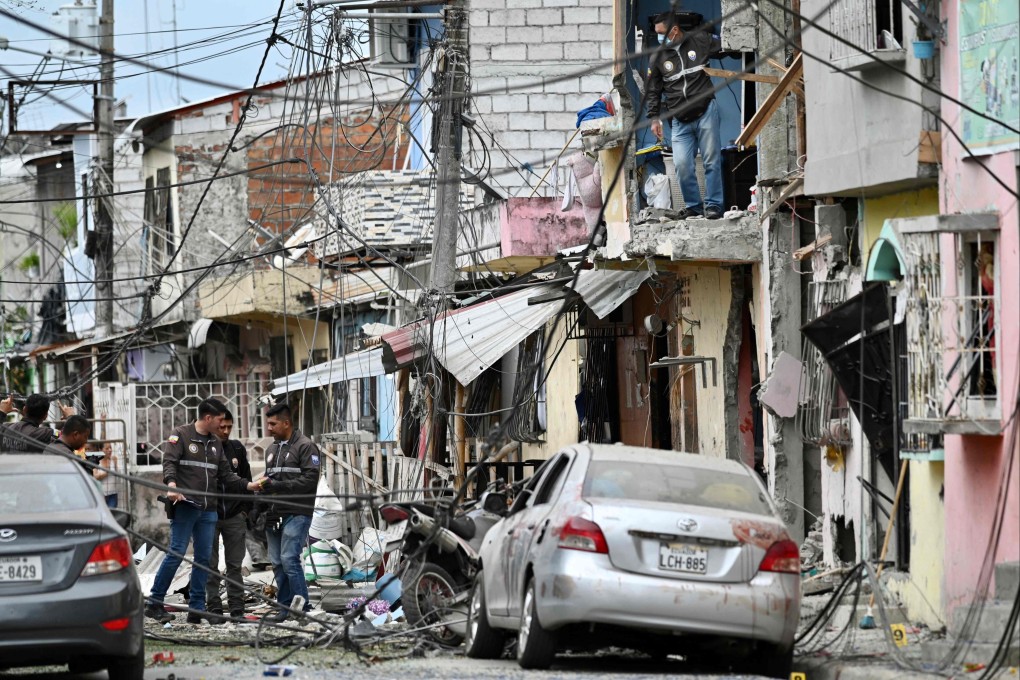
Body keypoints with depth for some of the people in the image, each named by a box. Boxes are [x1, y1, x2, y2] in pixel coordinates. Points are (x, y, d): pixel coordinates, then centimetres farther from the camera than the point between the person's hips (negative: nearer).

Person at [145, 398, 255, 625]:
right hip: (184, 506, -7)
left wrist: (248, 486, 9)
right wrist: (171, 484, -31)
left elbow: (225, 475, 21)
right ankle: (154, 604, -5)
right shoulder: (181, 435, 0)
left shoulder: (215, 443, 20)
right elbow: (169, 462, -13)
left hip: (208, 509, 7)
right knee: (176, 553, -11)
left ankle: (197, 608, 9)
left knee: (204, 557, 5)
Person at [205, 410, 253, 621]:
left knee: (235, 564, 4)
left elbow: (246, 481, 16)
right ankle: (213, 607, 3)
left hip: (234, 516, 3)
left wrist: (246, 509, 9)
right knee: (210, 565, 0)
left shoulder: (237, 449, 9)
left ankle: (237, 609, 6)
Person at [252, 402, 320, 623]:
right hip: (274, 514, 8)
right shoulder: (272, 449, 20)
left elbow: (310, 480, -14)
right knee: (277, 563, 6)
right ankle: (286, 608, 11)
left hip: (296, 513, -8)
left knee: (289, 559, -15)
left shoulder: (305, 447, -6)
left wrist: (275, 485, -15)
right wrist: (262, 485, 5)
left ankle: (302, 607, -11)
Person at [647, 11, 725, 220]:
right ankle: (693, 206, 7)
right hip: (680, 121, 1)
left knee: (712, 161, -1)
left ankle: (714, 205, 7)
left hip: (706, 112, -1)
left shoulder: (699, 41, 0)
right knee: (682, 165, -8)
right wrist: (654, 118, 7)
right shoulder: (658, 58, 5)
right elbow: (653, 91, 12)